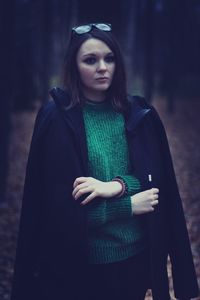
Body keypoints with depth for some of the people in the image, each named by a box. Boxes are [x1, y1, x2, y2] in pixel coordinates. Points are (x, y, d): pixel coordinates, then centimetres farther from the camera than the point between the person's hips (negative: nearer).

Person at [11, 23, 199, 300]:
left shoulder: (140, 115, 3)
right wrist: (128, 205, -12)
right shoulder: (56, 118, -9)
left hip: (137, 257, 4)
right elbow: (59, 205, -12)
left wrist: (116, 186, -19)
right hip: (76, 263, -3)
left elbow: (158, 180, -1)